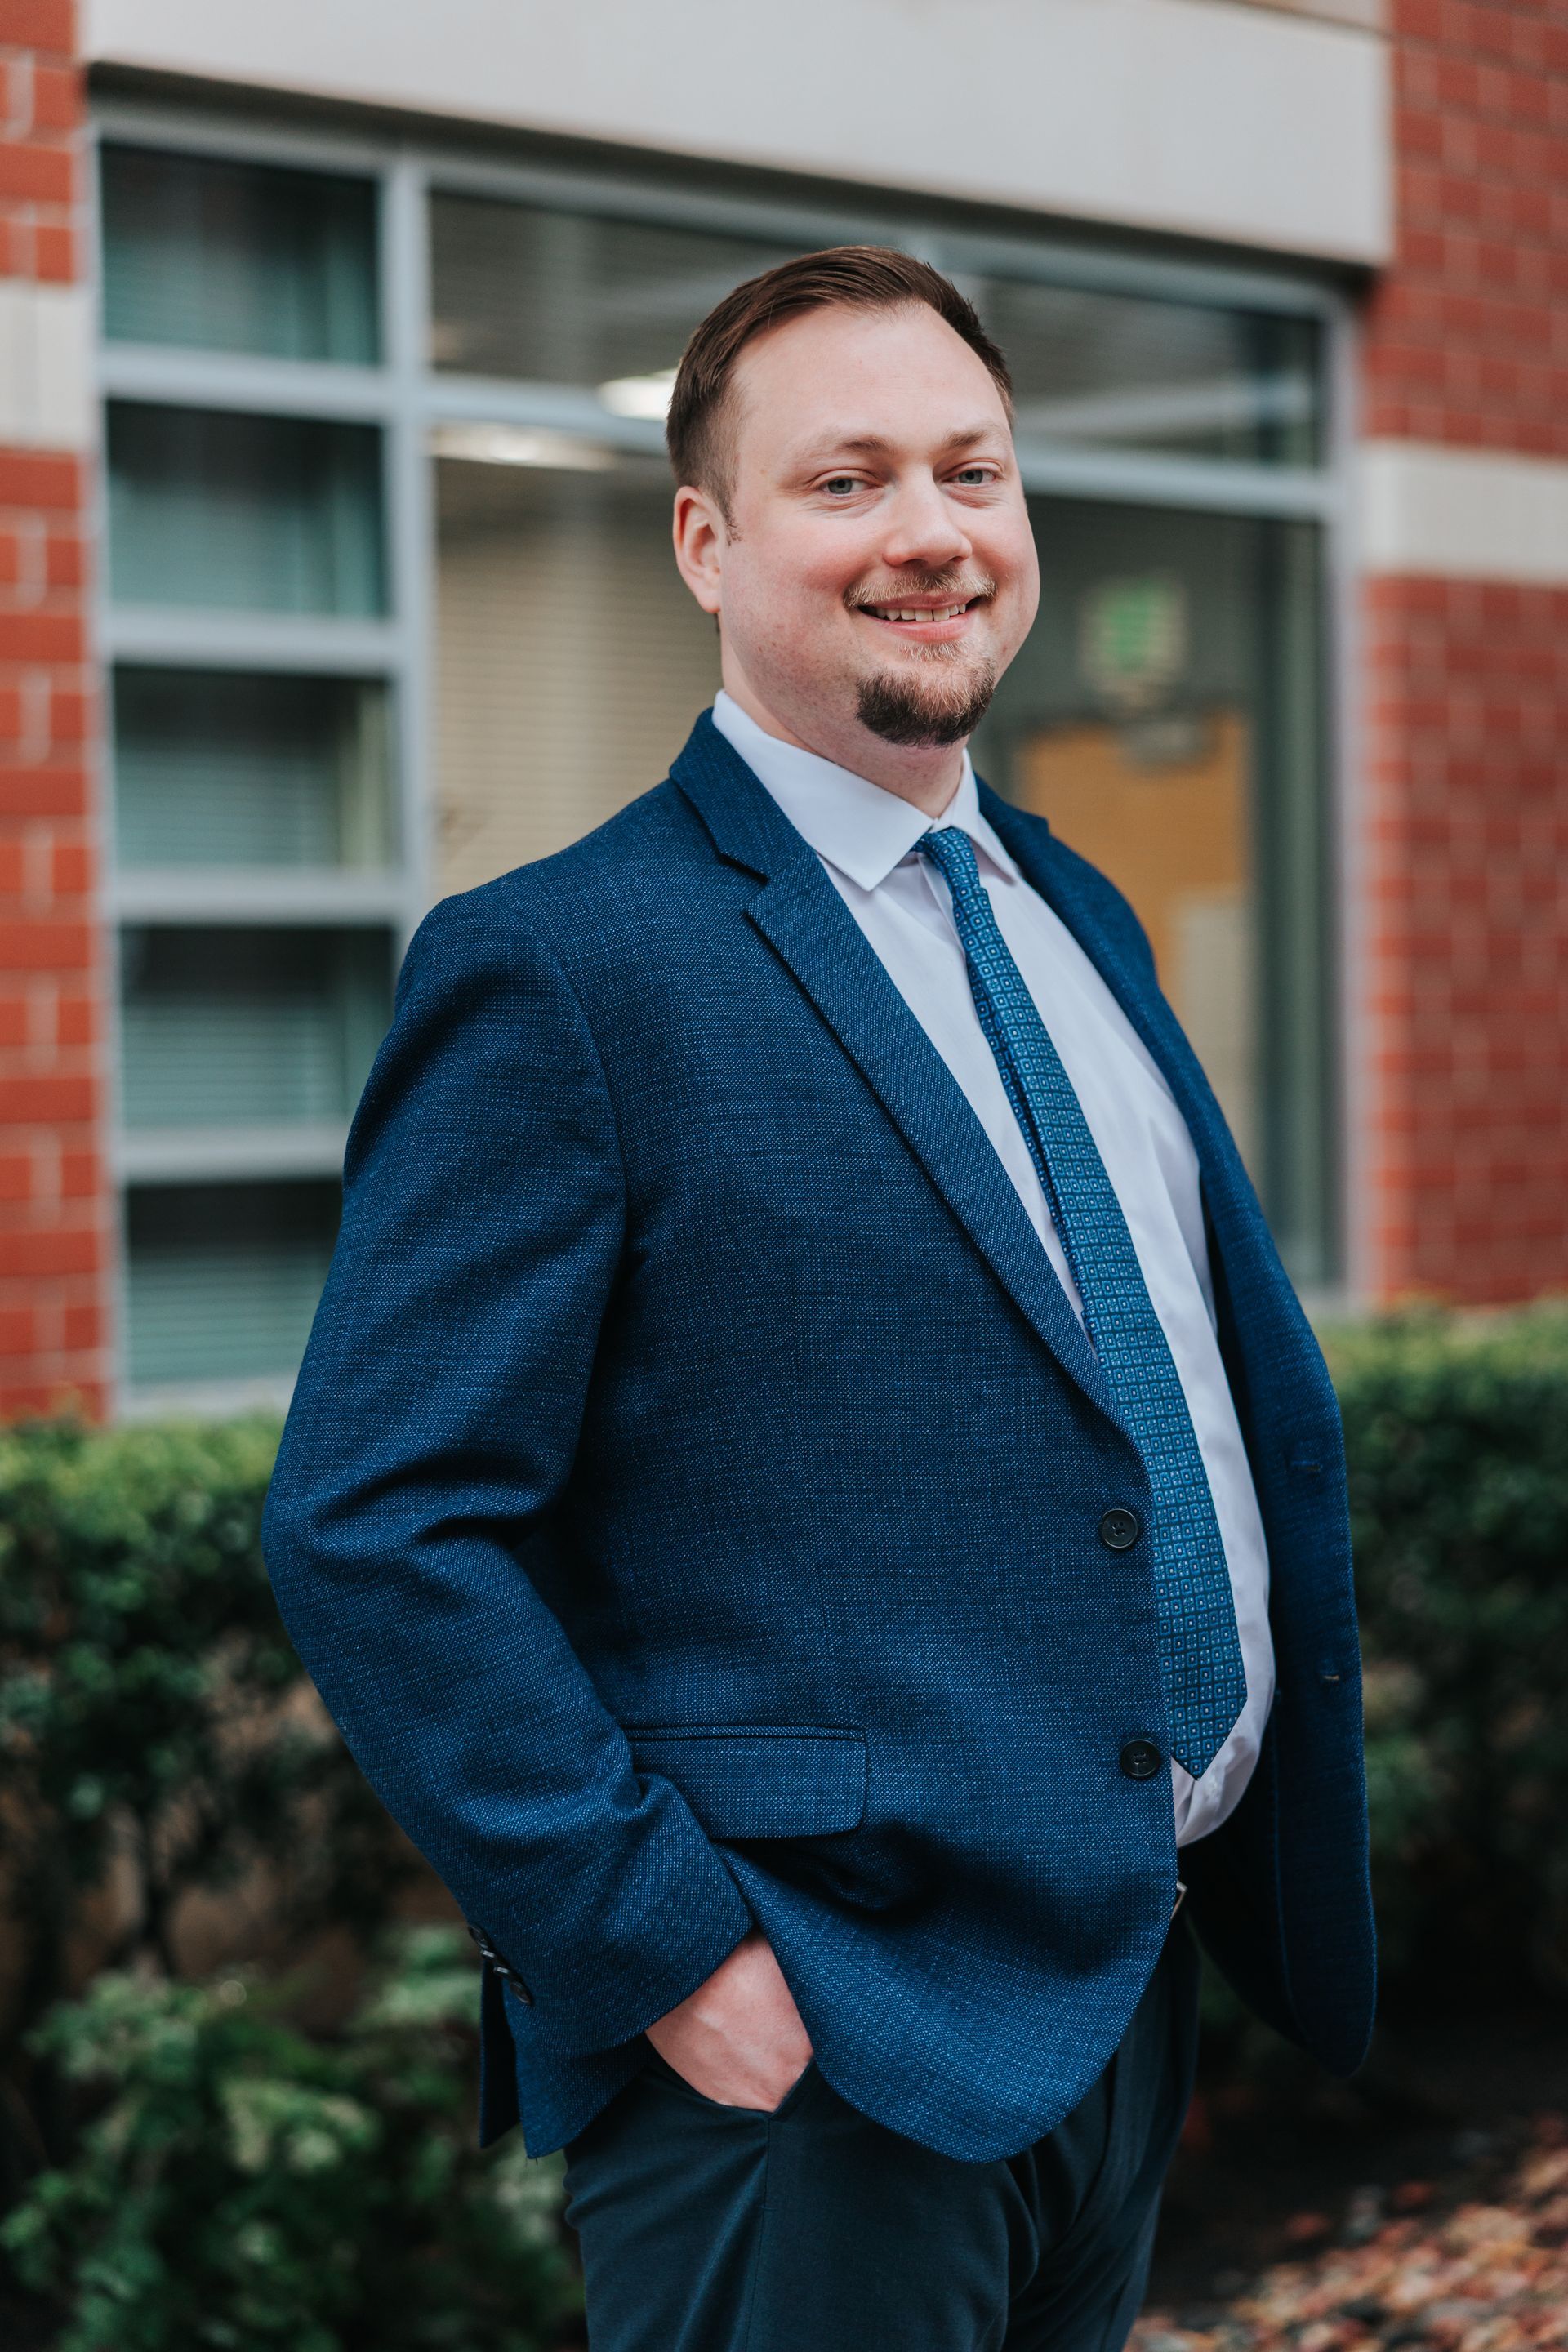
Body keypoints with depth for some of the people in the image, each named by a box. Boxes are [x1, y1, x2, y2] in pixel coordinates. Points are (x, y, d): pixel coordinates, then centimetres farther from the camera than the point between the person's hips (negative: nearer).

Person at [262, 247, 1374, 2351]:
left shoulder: (1080, 917, 12)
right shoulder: (561, 972, -13)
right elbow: (373, 1526, -18)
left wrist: (1274, 1841, 12)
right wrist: (662, 1950, -20)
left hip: (1134, 1991, 8)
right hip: (821, 2043, -7)